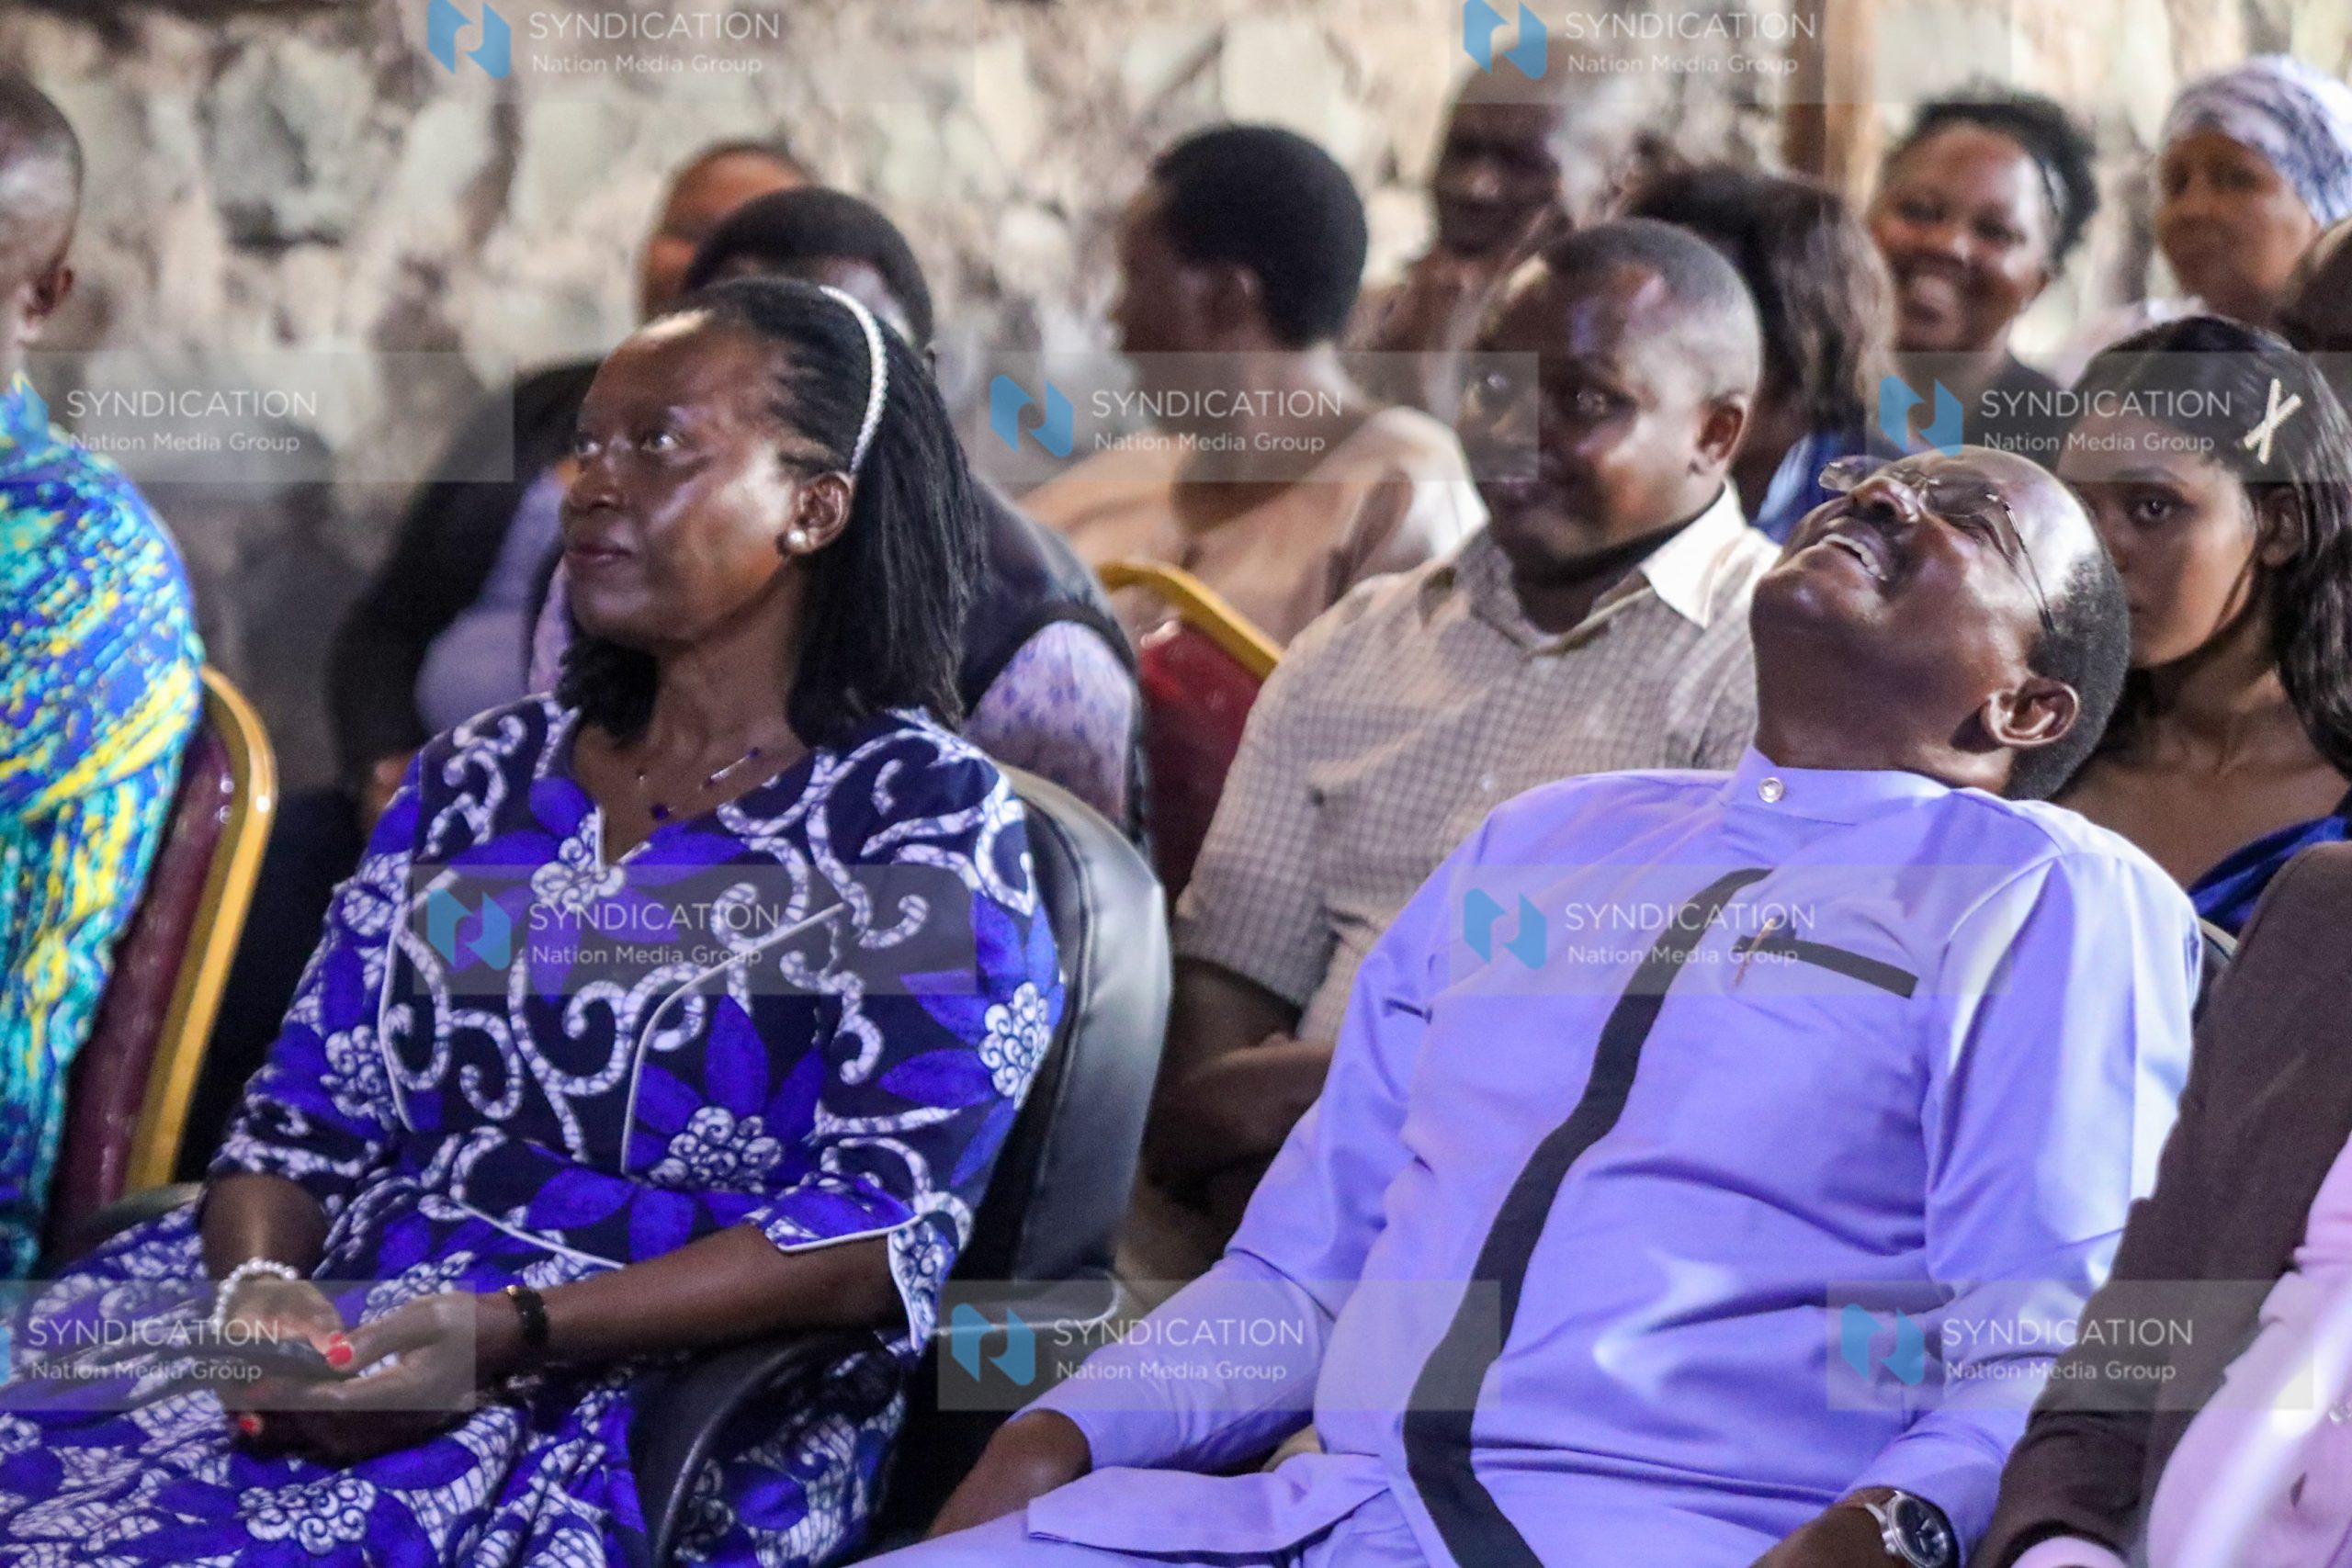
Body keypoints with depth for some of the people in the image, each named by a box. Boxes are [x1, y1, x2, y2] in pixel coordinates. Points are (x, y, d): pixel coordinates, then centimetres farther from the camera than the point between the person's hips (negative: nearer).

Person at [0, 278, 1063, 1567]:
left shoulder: (923, 818, 0)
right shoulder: (482, 777, 18)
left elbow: (877, 1235, -9)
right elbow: (305, 1116, 13)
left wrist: (509, 1334, -20)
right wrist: (259, 1288, -10)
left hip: (659, 1405, -5)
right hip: (341, 1327, 5)